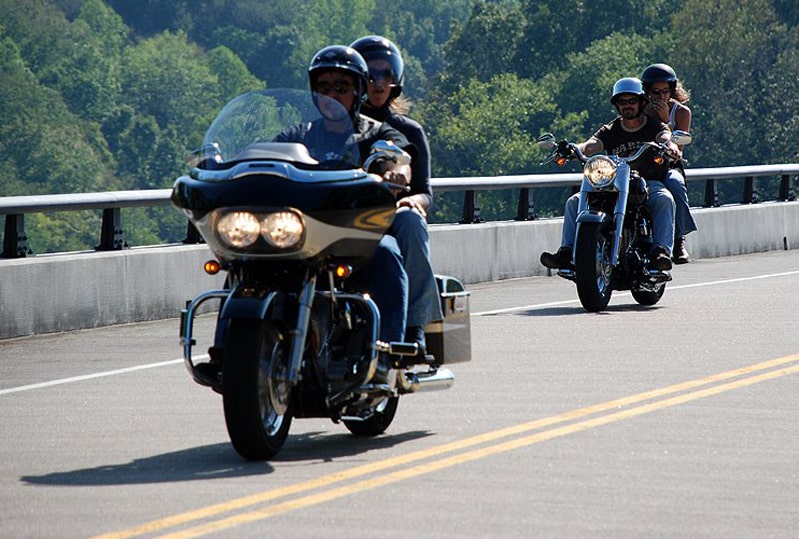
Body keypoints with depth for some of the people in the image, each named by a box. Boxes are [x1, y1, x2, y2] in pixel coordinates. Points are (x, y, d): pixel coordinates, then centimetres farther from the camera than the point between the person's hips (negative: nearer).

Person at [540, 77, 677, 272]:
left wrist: (670, 147, -43)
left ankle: (661, 251, -46)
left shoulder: (655, 126, 5)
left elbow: (666, 137, -17)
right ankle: (567, 252, -20)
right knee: (574, 202, -15)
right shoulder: (610, 131, 12)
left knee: (664, 199, -37)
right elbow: (590, 146, -6)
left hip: (649, 181, -3)